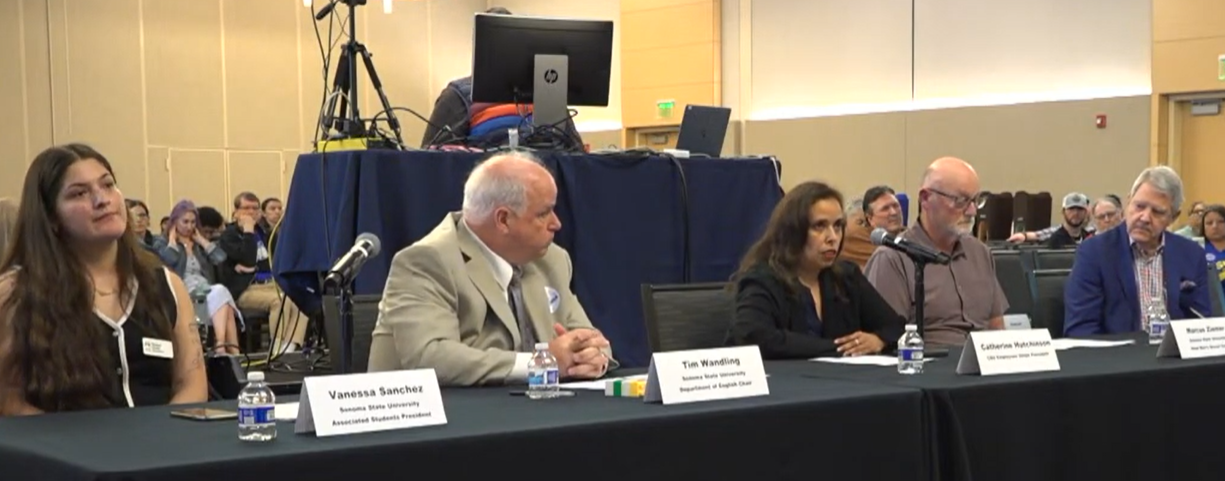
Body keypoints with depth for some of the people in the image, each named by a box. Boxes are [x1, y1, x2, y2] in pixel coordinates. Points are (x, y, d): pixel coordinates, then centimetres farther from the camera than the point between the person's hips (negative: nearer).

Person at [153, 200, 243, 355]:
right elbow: (170, 260, -11)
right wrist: (172, 239, 6)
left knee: (220, 292, -33)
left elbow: (220, 258, 7)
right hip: (183, 292, -5)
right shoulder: (162, 243, 14)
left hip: (206, 290, 5)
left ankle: (222, 347, -45)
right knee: (221, 293, -33)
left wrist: (200, 239, 15)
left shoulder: (199, 243, 27)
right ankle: (231, 350, -43)